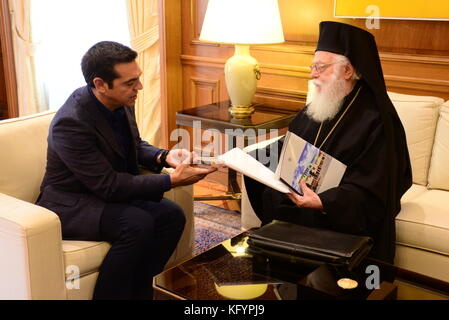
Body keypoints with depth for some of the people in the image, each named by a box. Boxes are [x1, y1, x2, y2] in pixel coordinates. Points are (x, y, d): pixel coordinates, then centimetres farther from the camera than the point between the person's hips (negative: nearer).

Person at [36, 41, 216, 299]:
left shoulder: (122, 102, -6)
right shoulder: (70, 123, -28)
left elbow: (134, 146, 13)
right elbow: (109, 185, -26)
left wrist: (163, 157, -8)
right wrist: (172, 180, -27)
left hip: (109, 193, 8)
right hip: (71, 204, -7)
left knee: (172, 215, -12)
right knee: (138, 224, -30)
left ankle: (138, 290, 1)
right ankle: (111, 293, -10)